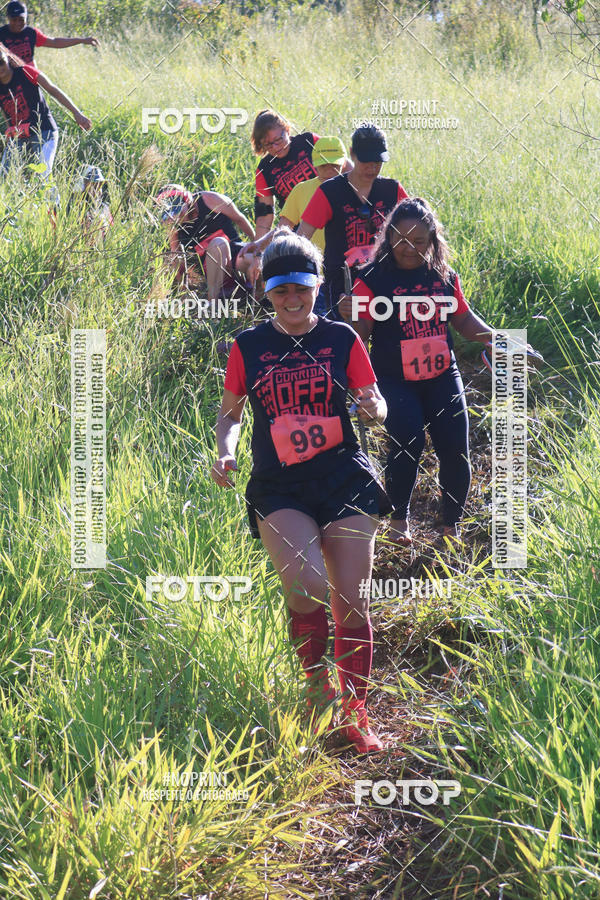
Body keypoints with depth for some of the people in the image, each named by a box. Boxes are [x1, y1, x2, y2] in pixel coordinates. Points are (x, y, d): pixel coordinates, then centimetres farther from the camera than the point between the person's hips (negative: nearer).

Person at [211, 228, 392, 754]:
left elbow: (374, 404, 10)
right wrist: (225, 451, -4)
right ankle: (318, 689, 0)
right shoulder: (249, 347, 6)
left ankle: (355, 711, 15)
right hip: (279, 489, -1)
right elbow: (230, 412, 16)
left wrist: (373, 408, -14)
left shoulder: (341, 339, 5)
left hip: (344, 479, 1)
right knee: (307, 584, -24)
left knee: (351, 602, -2)